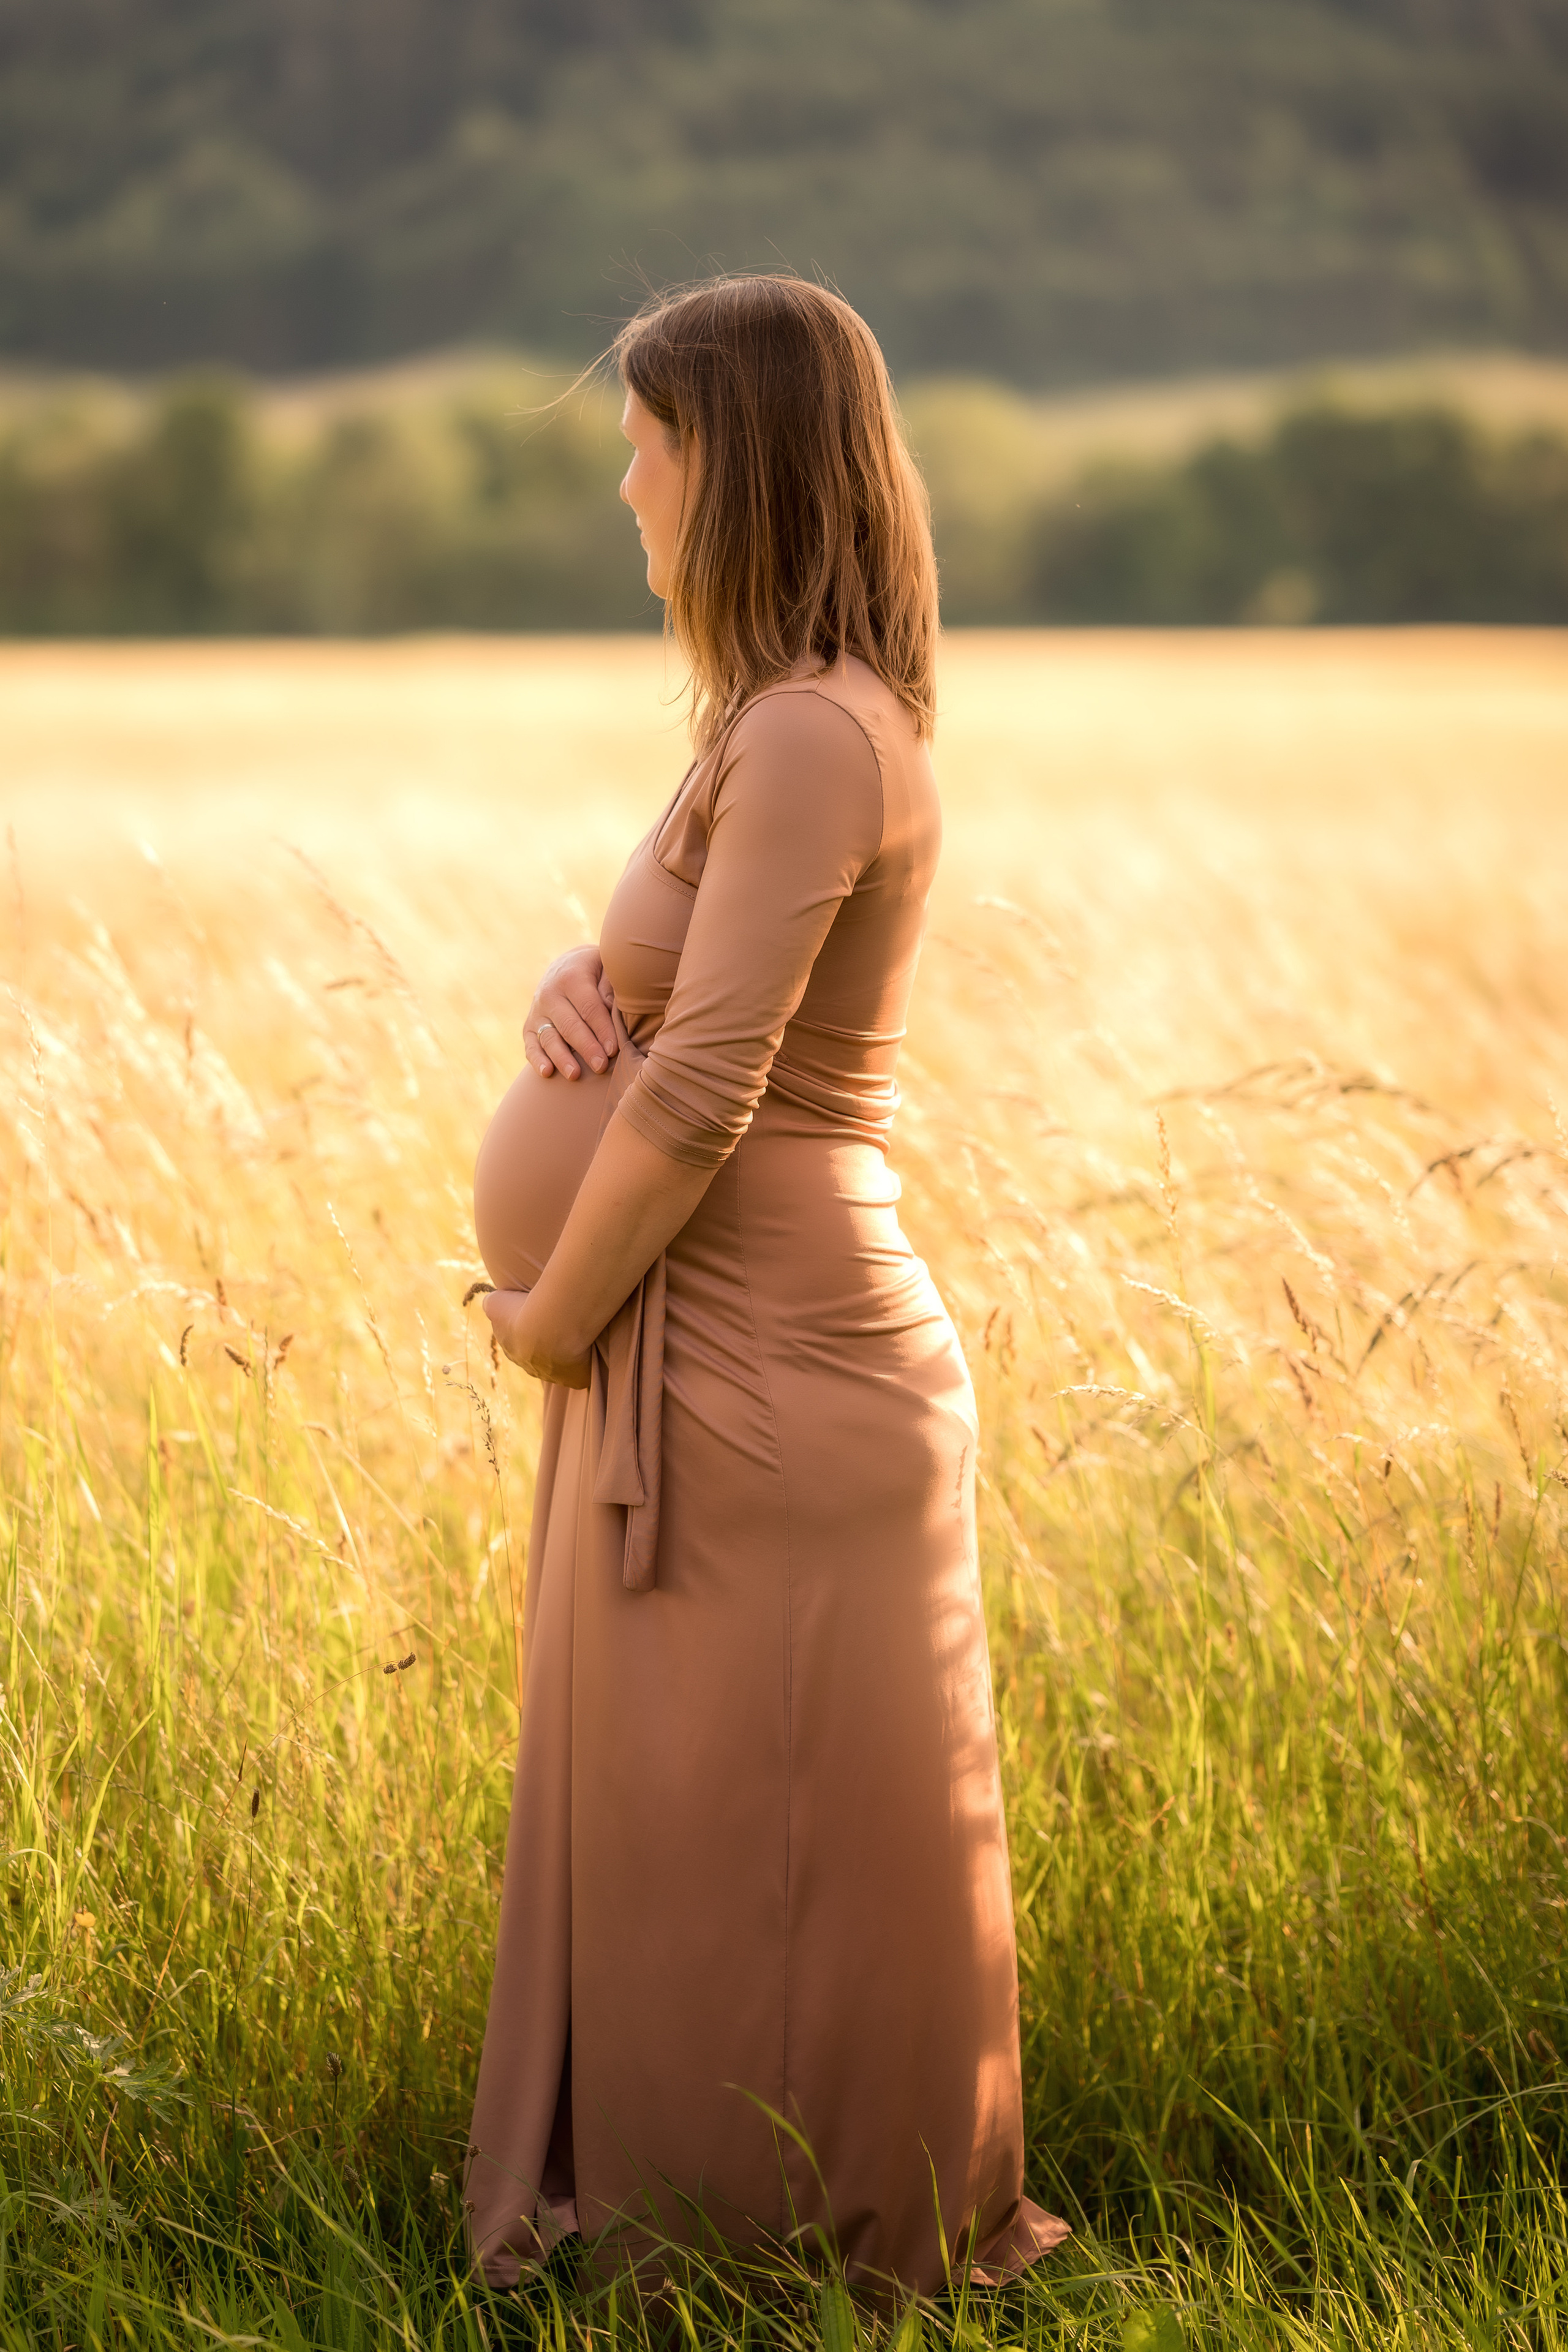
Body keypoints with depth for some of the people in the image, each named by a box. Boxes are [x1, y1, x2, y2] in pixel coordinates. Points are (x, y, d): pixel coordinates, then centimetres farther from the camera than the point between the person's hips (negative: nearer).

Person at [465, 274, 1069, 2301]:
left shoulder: (813, 736, -19)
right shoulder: (803, 717, 11)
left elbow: (702, 1095, -21)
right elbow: (676, 975, 22)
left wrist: (552, 1317, -9)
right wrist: (574, 986, -1)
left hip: (761, 1371, -10)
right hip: (741, 1352, 10)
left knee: (773, 1859, 3)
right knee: (687, 1831, 19)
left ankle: (853, 2253, 17)